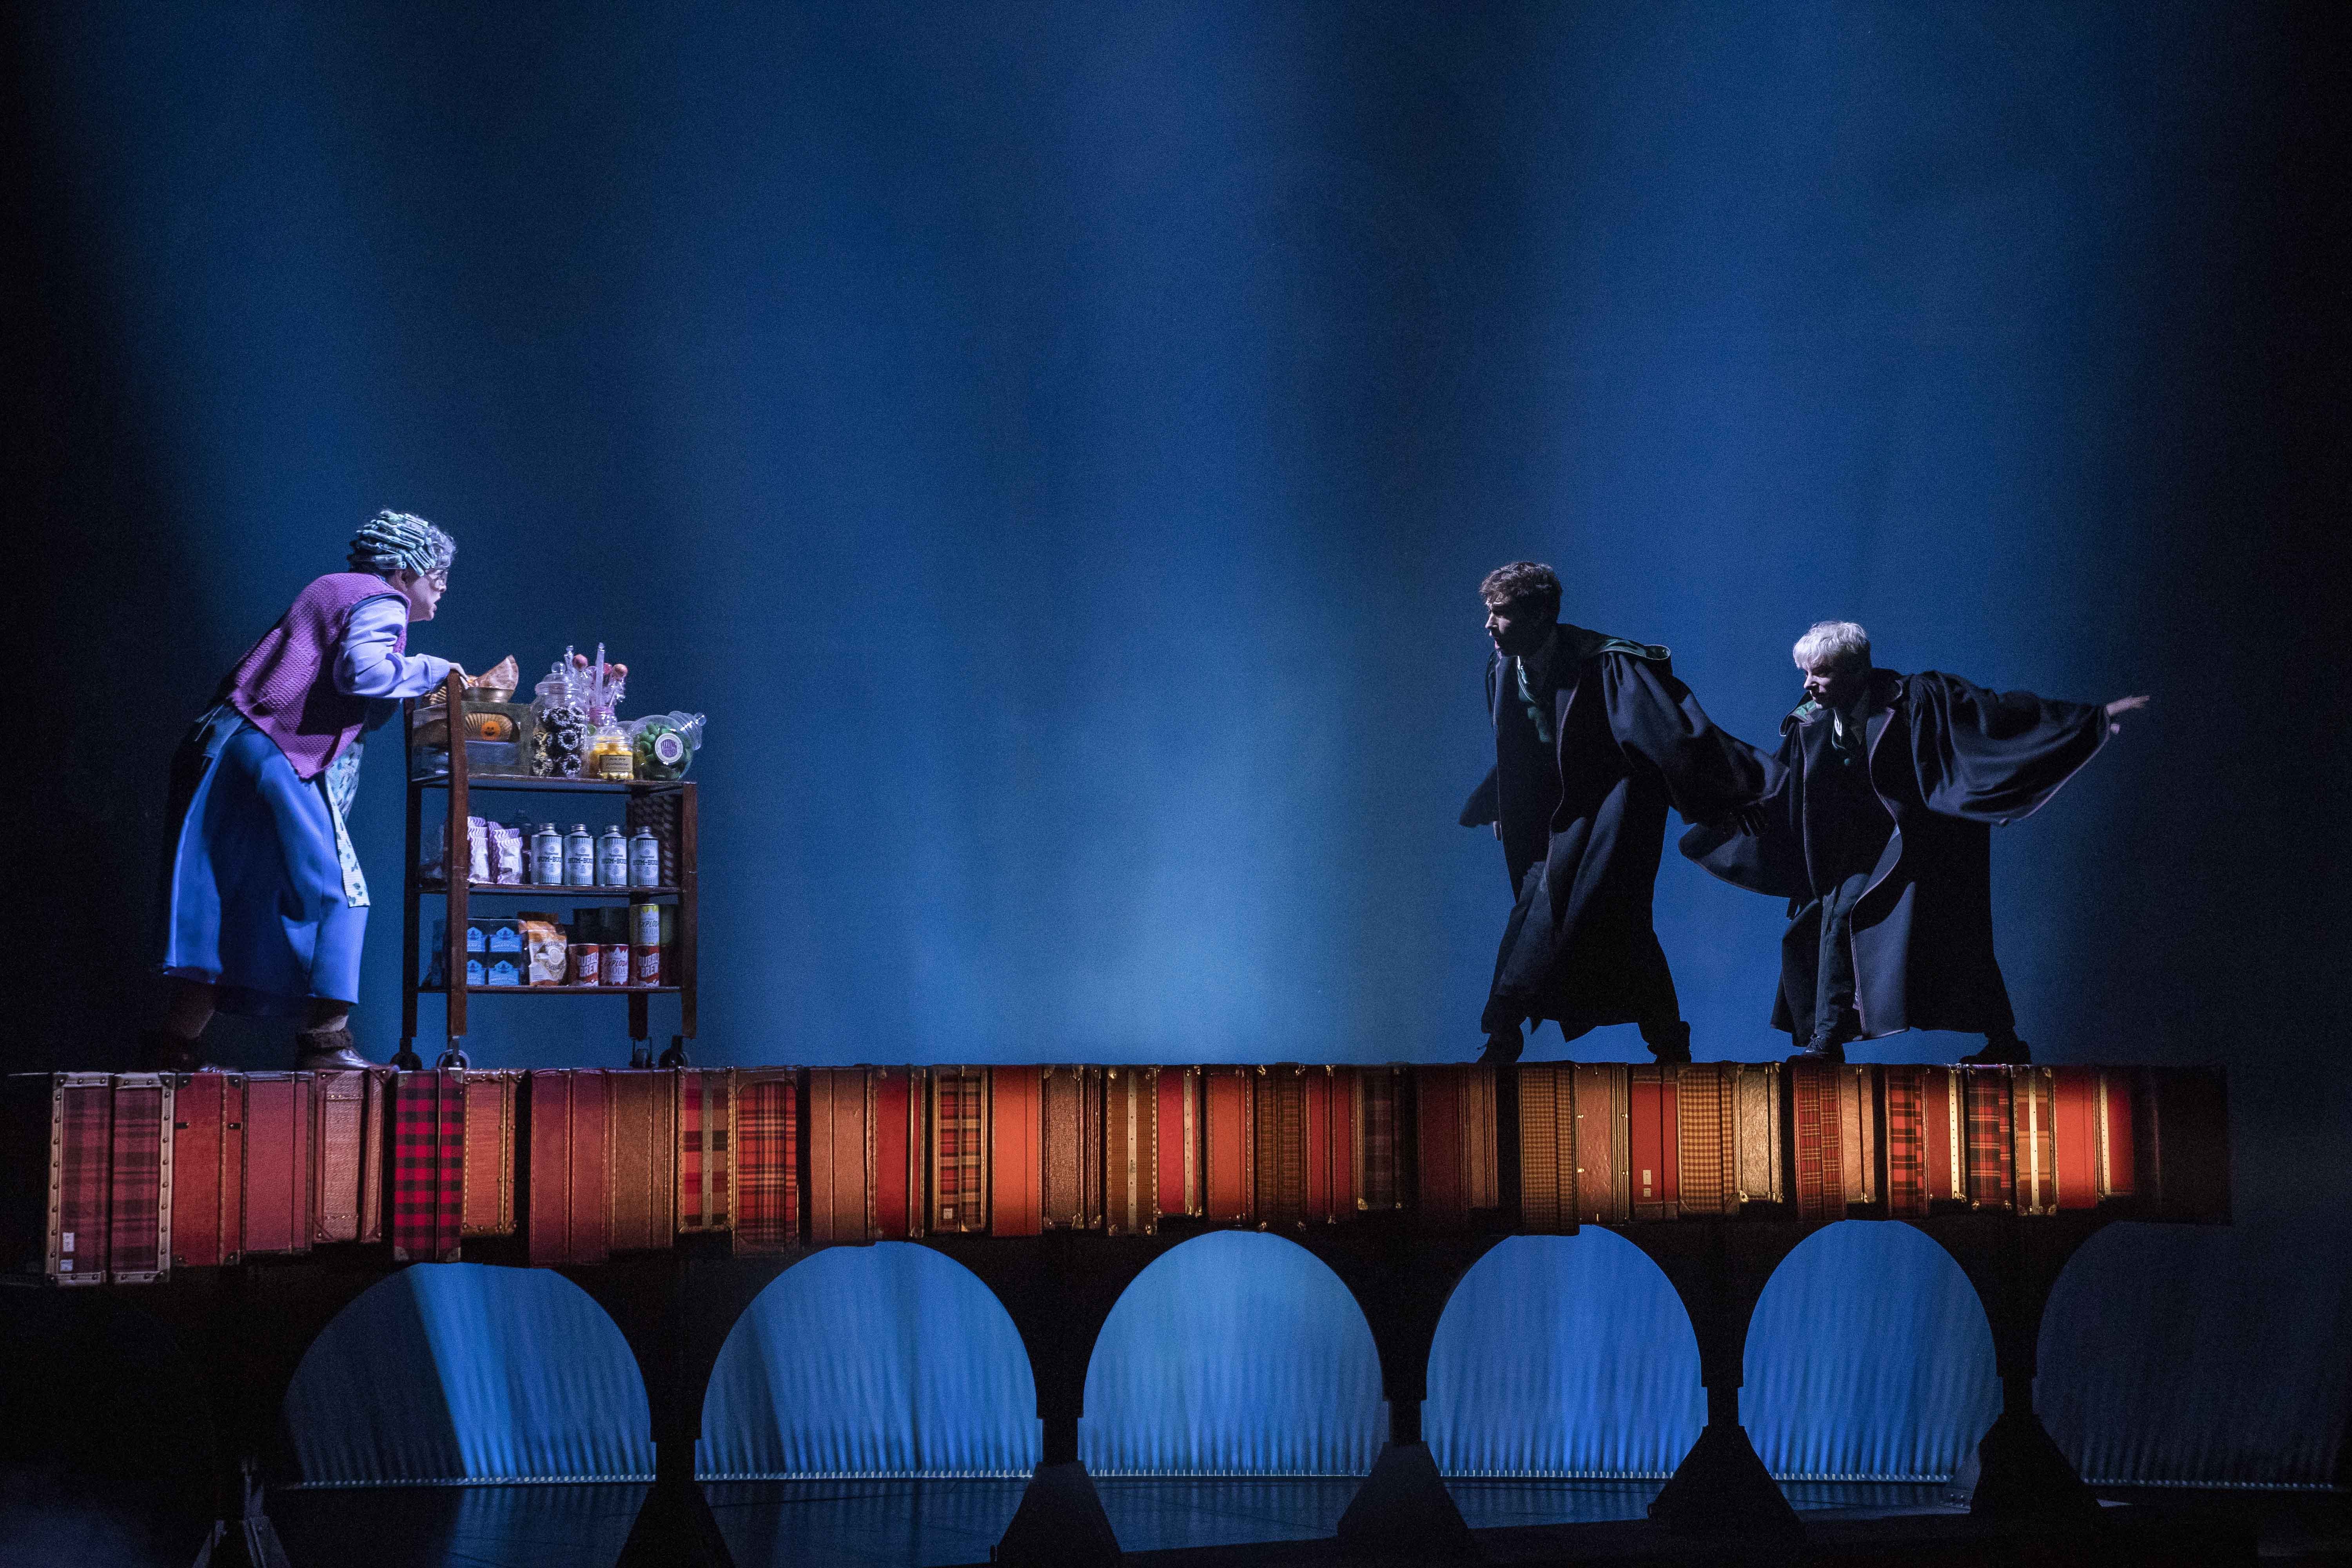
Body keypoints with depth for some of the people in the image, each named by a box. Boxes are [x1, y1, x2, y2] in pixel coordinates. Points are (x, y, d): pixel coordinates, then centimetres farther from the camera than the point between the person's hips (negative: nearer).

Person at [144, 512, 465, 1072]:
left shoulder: (332, 591, 28)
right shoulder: (382, 601, -1)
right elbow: (362, 670, -19)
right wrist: (432, 670, -4)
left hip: (228, 747, 10)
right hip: (277, 755, -10)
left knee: (245, 906, 10)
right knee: (339, 891, -5)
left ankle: (176, 1043, 8)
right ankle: (325, 1040, -9)